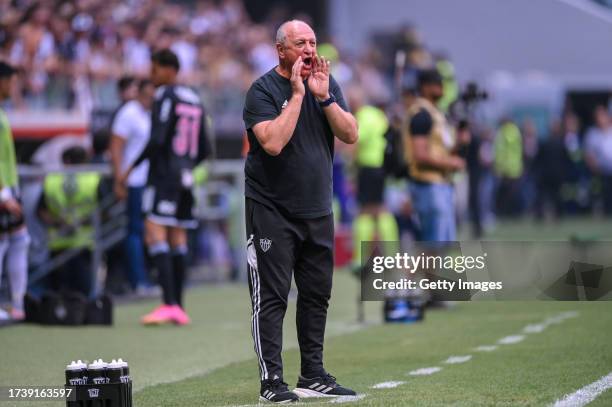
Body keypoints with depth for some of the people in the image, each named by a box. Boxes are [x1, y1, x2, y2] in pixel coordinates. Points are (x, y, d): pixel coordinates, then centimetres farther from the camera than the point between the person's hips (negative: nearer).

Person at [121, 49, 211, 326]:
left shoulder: (165, 96, -9)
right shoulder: (195, 101, 16)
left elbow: (157, 140, -19)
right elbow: (204, 150, 18)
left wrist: (131, 168, -12)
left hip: (163, 175, -8)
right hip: (185, 178, 8)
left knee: (155, 234, -12)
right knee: (178, 239, 10)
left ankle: (169, 303, -22)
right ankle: (178, 308, 10)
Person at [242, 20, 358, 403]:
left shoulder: (328, 83, 6)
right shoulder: (263, 90, -11)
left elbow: (350, 135, -2)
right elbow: (273, 143, -25)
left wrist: (324, 97, -14)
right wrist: (297, 94, -21)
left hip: (317, 209, 6)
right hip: (272, 210, -6)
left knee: (317, 294, 10)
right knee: (271, 297, -6)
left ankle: (313, 375, 19)